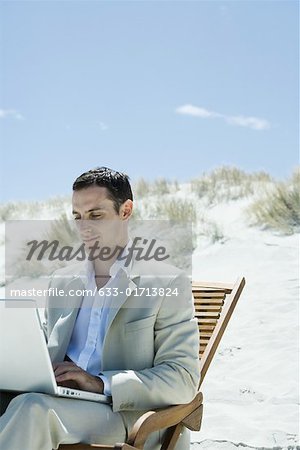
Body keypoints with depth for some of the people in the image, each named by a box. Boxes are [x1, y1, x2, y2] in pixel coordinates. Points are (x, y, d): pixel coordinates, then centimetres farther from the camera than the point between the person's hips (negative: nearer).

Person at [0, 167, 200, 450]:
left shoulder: (167, 283, 2)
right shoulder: (62, 280, 20)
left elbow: (183, 380, -5)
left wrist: (100, 383, -18)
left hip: (125, 414, -5)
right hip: (61, 402, 5)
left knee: (33, 408, -36)